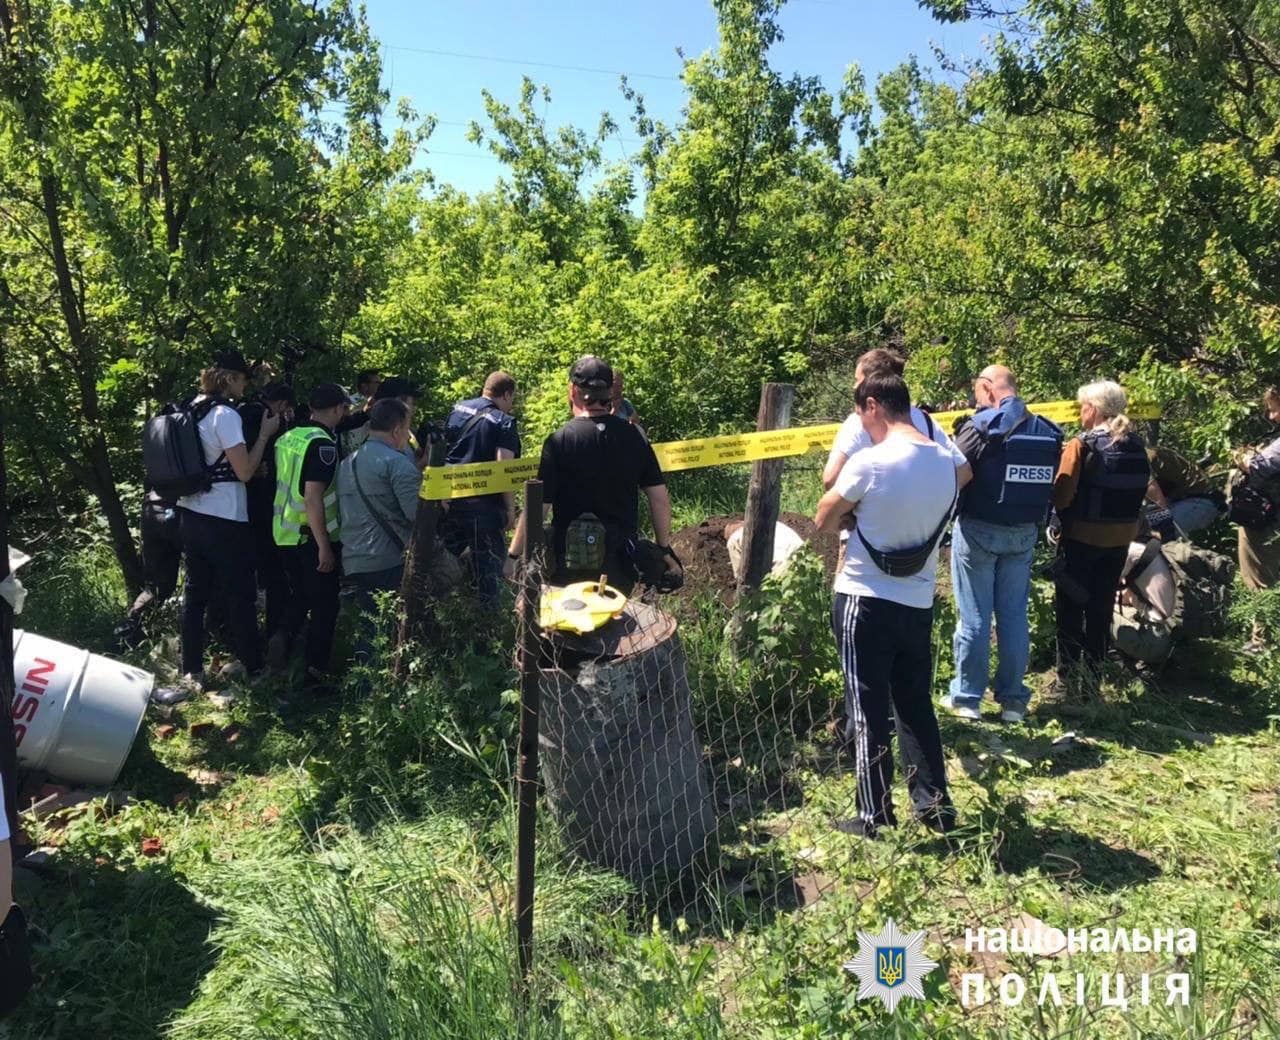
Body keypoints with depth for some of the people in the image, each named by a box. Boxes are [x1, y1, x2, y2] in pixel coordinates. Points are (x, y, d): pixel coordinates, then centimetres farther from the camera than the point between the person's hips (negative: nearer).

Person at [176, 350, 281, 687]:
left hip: (191, 514, 8)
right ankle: (255, 670, 13)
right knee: (239, 597, 3)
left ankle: (192, 670, 21)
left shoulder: (192, 409, 9)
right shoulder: (225, 415, -16)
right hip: (224, 520, -8)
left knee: (195, 593, 13)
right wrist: (265, 434, -8)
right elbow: (244, 472, -17)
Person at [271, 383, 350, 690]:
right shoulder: (323, 443, -17)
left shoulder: (287, 438, 7)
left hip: (286, 533, 7)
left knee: (299, 595, 24)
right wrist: (324, 546, -20)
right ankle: (315, 675, 10)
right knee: (324, 606, 6)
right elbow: (313, 497, -23)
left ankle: (285, 633, -1)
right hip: (314, 537, -7)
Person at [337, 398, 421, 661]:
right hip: (390, 563, -8)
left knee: (369, 630, 15)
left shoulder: (347, 462, 17)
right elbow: (419, 513, -19)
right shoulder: (397, 463, -12)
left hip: (353, 561, 8)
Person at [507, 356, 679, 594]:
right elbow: (659, 497, 0)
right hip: (621, 561, 3)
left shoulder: (559, 441, -13)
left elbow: (538, 507, -14)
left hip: (570, 560, -3)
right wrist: (665, 550, 12)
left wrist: (513, 555, -3)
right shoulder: (634, 436, -2)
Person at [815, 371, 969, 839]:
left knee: (868, 712, 6)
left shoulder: (869, 463, -18)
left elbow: (825, 520, -6)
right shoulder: (946, 463, 1)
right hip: (919, 603, 6)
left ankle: (875, 818, 15)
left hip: (865, 601, -5)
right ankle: (935, 805, 27)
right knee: (916, 706, 19)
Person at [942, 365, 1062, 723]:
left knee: (973, 616, 3)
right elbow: (1049, 485, 9)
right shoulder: (1048, 432, 7)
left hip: (978, 530, -5)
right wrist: (1031, 522, 14)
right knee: (1014, 616, 12)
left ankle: (967, 697, 11)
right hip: (1024, 533, 5)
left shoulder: (981, 426, -13)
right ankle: (1013, 700, 18)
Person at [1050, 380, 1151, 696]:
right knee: (1101, 608, 13)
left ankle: (1067, 680, 10)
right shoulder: (1136, 446, 4)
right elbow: (1140, 492, 9)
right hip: (1121, 538, 5)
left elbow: (1062, 495, -18)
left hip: (1082, 537, -5)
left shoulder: (1082, 445, -14)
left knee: (1070, 608, 6)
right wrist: (1120, 518, 14)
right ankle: (1092, 681, 20)